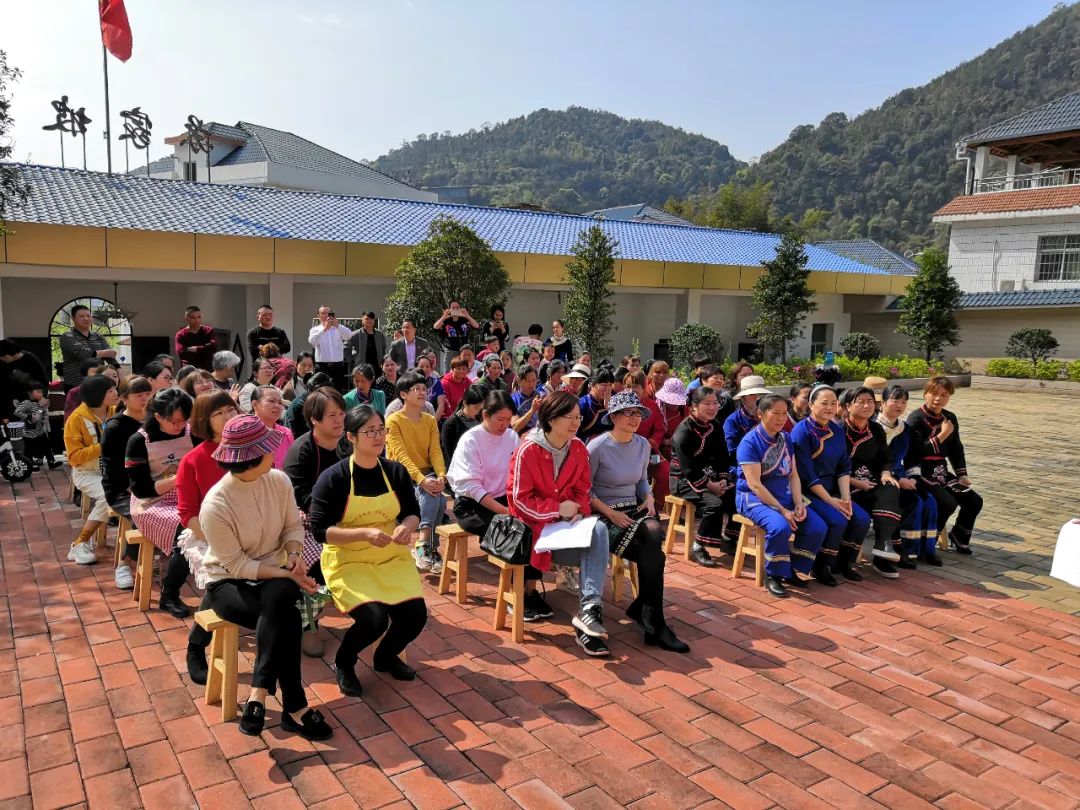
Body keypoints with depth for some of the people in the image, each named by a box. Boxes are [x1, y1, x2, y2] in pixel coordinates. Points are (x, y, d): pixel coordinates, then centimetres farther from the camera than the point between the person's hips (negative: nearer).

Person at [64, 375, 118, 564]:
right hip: (87, 473, -4)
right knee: (108, 496, -32)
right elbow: (74, 456, -16)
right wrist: (103, 447, -26)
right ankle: (79, 545, -17)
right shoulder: (77, 419, -13)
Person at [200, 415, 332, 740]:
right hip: (228, 582, -4)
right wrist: (287, 574, -24)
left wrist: (293, 553, -16)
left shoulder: (278, 480, -9)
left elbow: (293, 525, 5)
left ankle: (257, 698, -28)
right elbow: (237, 566, -18)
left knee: (278, 599, -33)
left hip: (273, 574, 4)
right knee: (286, 618, -31)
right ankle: (294, 708, -22)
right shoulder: (215, 506, -23)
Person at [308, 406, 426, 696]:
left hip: (392, 557, 4)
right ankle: (343, 662, 12)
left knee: (415, 615, -12)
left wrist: (407, 526, -15)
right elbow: (319, 530, -15)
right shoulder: (333, 478, -14)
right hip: (348, 561, -4)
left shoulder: (396, 471, -1)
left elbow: (413, 511, 9)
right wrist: (364, 533, -27)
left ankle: (386, 656, 23)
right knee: (374, 619, -24)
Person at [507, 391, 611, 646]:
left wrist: (579, 511, -13)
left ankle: (589, 607, -32)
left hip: (567, 521, 6)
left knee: (598, 529, -27)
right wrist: (558, 509, -19)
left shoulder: (579, 448, 1)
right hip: (534, 523, -5)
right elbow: (519, 499, -14)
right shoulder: (527, 450, -15)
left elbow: (583, 489, 9)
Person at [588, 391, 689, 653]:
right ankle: (654, 624, -10)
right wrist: (610, 513, -17)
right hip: (604, 514, -5)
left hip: (634, 509, 5)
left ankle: (642, 608, -16)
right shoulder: (598, 447, -9)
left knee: (654, 533, -31)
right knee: (654, 555, -25)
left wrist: (649, 498, 2)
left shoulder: (643, 445, 9)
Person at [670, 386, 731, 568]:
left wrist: (723, 479, -6)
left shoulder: (715, 427, 7)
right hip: (684, 480, -7)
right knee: (714, 503, -29)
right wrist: (709, 485, -21)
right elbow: (688, 467, -21)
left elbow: (723, 457, 10)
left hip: (709, 476, 7)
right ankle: (697, 548, -14)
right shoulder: (684, 431, -17)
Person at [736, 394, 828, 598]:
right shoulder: (749, 442, -14)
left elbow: (793, 475, 9)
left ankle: (792, 572, 7)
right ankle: (773, 575, -10)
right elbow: (755, 484, -18)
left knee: (818, 527, -12)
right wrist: (782, 510, -21)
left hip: (784, 496, 7)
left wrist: (798, 504, -8)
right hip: (754, 498, -7)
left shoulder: (786, 439, 8)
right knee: (780, 527, -34)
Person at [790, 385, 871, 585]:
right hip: (808, 492, -7)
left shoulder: (837, 431, 9)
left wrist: (845, 497, -7)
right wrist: (831, 501, -18)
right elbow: (807, 474, -17)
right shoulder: (802, 431, -13)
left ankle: (845, 562, 12)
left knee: (862, 519, -10)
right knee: (838, 520, -25)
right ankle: (821, 567, -3)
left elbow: (844, 467, 8)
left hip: (831, 490, 7)